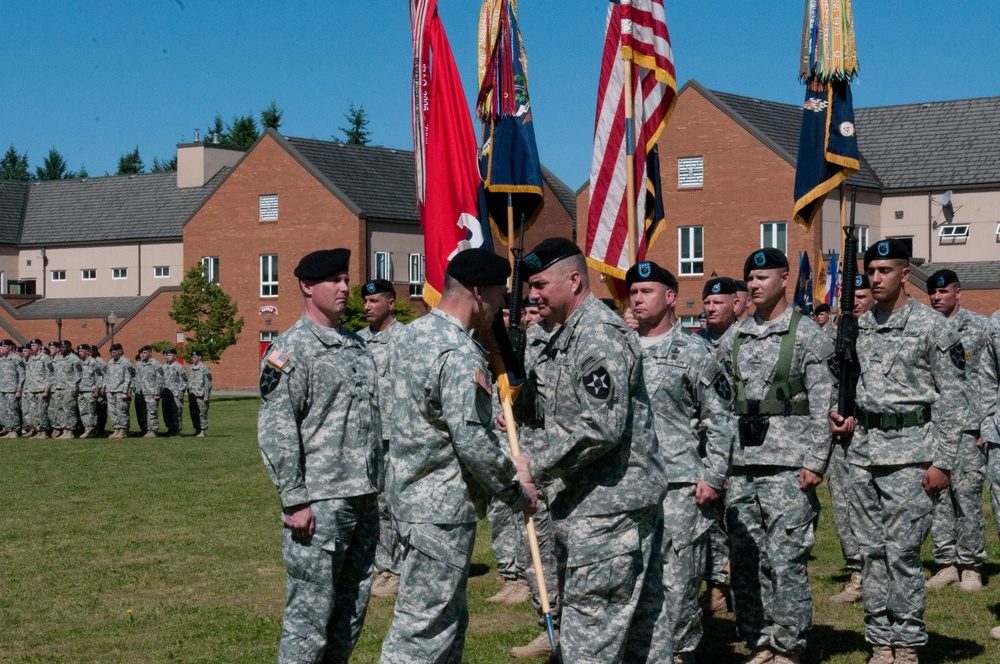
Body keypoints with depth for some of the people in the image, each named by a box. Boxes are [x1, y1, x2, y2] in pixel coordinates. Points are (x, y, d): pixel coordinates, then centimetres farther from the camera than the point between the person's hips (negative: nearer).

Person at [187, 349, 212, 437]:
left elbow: (208, 383, -8)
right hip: (192, 395, 7)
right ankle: (197, 430, 13)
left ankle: (202, 431, -3)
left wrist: (206, 396, -13)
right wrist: (188, 396, 16)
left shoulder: (205, 368, -5)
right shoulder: (191, 369, 16)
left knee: (202, 413, -6)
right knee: (193, 414, 6)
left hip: (201, 396, -7)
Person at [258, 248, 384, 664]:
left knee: (352, 608, 13)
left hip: (365, 497, 8)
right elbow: (275, 431, -13)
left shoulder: (357, 344, 16)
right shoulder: (290, 349, -8)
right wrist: (294, 501, -17)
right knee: (311, 609, -5)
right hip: (320, 502, -8)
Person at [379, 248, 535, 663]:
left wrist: (506, 467, 15)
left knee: (450, 617, 18)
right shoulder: (460, 355, -21)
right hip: (441, 508, -10)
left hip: (410, 489, 10)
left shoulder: (411, 335, 9)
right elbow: (472, 442, -25)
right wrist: (517, 492, -9)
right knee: (423, 627, -3)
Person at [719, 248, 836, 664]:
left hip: (788, 466, -5)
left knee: (786, 561, -5)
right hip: (741, 468, 6)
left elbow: (823, 405, -5)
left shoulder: (808, 335, -1)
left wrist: (815, 462, -12)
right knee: (744, 562, 7)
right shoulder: (733, 339, 14)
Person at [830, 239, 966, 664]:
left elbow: (952, 398, -7)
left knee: (902, 552, -6)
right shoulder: (858, 327, 11)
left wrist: (942, 461, -12)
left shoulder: (932, 326, -6)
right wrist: (849, 419, 5)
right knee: (871, 551, 8)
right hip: (863, 451, 6)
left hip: (910, 452, -6)